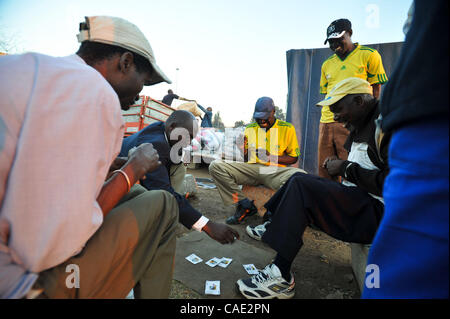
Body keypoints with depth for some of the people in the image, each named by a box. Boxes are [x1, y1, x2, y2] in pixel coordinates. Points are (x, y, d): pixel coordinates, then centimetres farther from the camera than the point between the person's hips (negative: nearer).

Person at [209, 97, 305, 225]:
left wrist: (271, 157, -9)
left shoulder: (287, 128, 8)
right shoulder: (249, 129, 16)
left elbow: (294, 157, 7)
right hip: (251, 169, 3)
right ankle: (246, 206, -12)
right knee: (215, 166, -19)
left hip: (275, 171, -2)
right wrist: (246, 152, -6)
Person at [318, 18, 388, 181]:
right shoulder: (327, 64, 21)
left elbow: (375, 90, 3)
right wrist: (325, 120, 13)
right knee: (325, 175, 4)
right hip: (326, 124, 5)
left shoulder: (369, 55, 7)